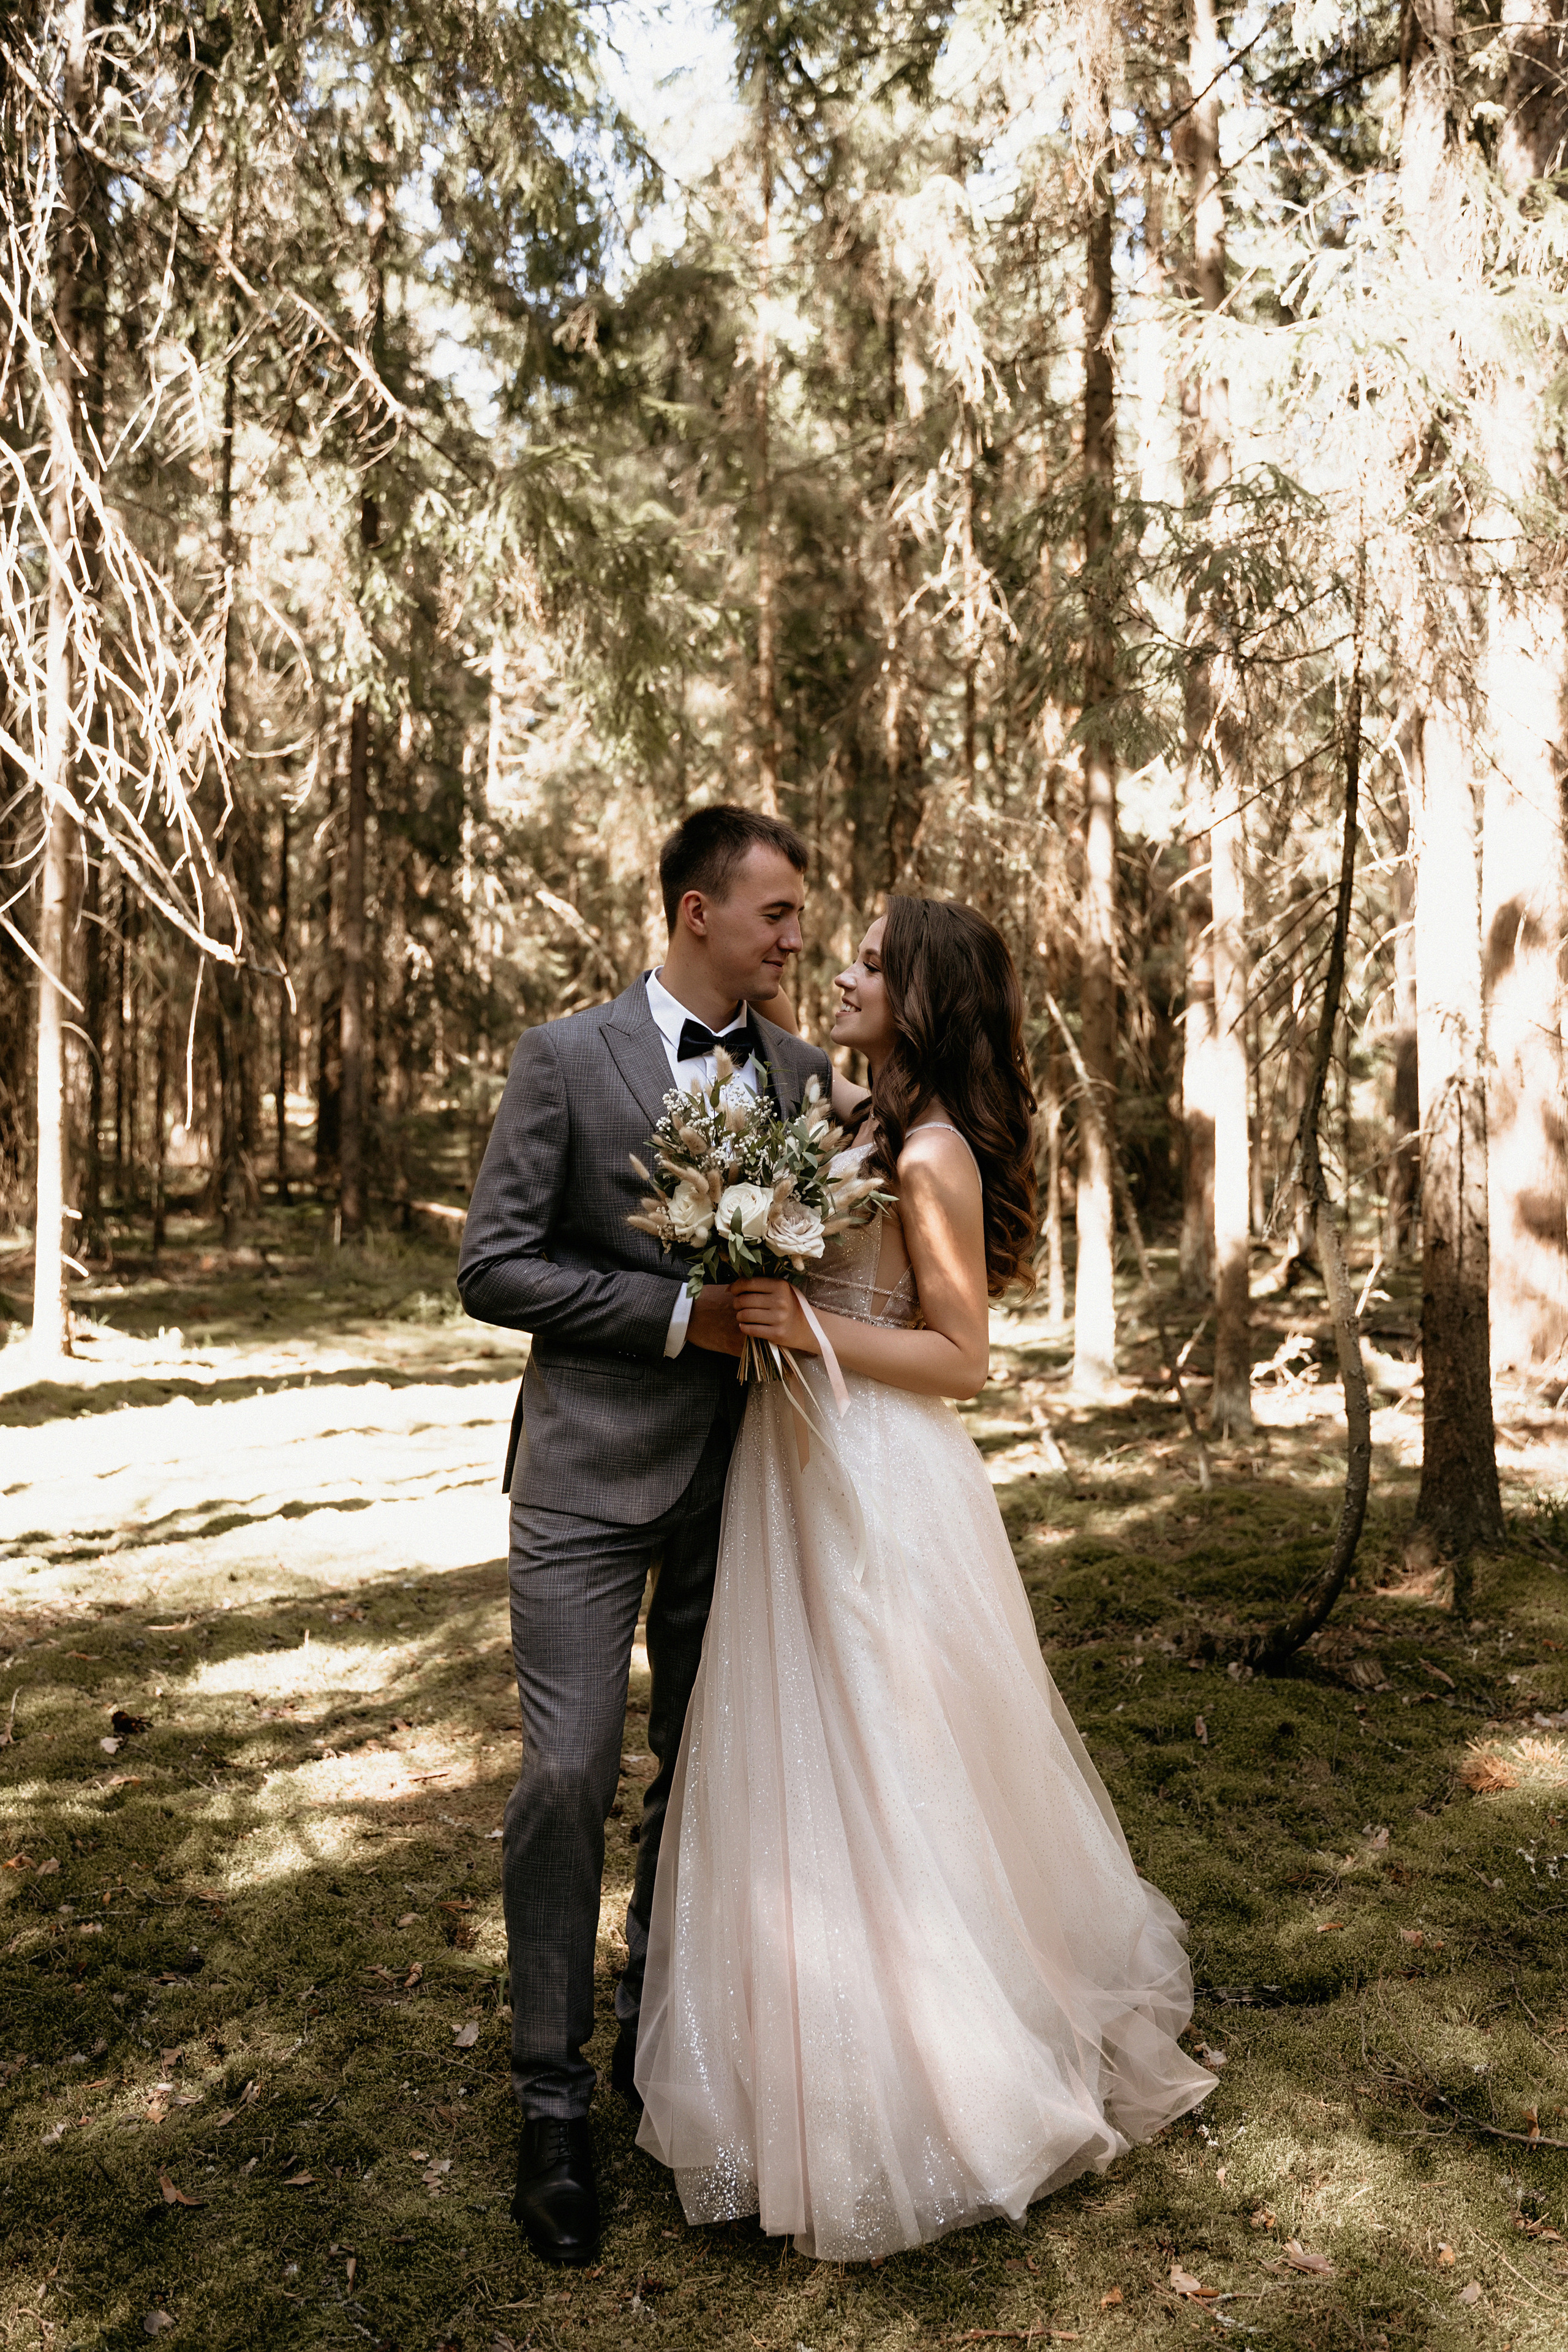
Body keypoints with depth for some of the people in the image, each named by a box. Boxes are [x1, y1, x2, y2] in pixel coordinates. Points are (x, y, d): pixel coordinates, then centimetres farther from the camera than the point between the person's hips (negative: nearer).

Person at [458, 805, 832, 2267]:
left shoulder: (803, 1074, 6)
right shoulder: (566, 1059, -6)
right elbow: (493, 1267, -11)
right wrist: (679, 1313, -17)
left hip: (740, 1477, 4)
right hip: (594, 1473, -4)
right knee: (569, 1775, -4)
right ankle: (553, 2097, 14)